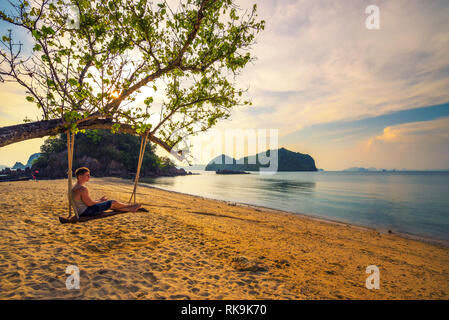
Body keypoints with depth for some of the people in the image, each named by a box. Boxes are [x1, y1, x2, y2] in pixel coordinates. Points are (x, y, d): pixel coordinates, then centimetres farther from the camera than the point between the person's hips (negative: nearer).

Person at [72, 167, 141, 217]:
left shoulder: (75, 187, 11)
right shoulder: (83, 189, -24)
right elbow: (90, 203, -21)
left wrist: (99, 200, 13)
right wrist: (101, 200, -4)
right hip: (86, 211, -10)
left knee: (111, 205, 17)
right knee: (113, 202, -1)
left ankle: (130, 209, 26)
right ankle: (131, 206, 20)